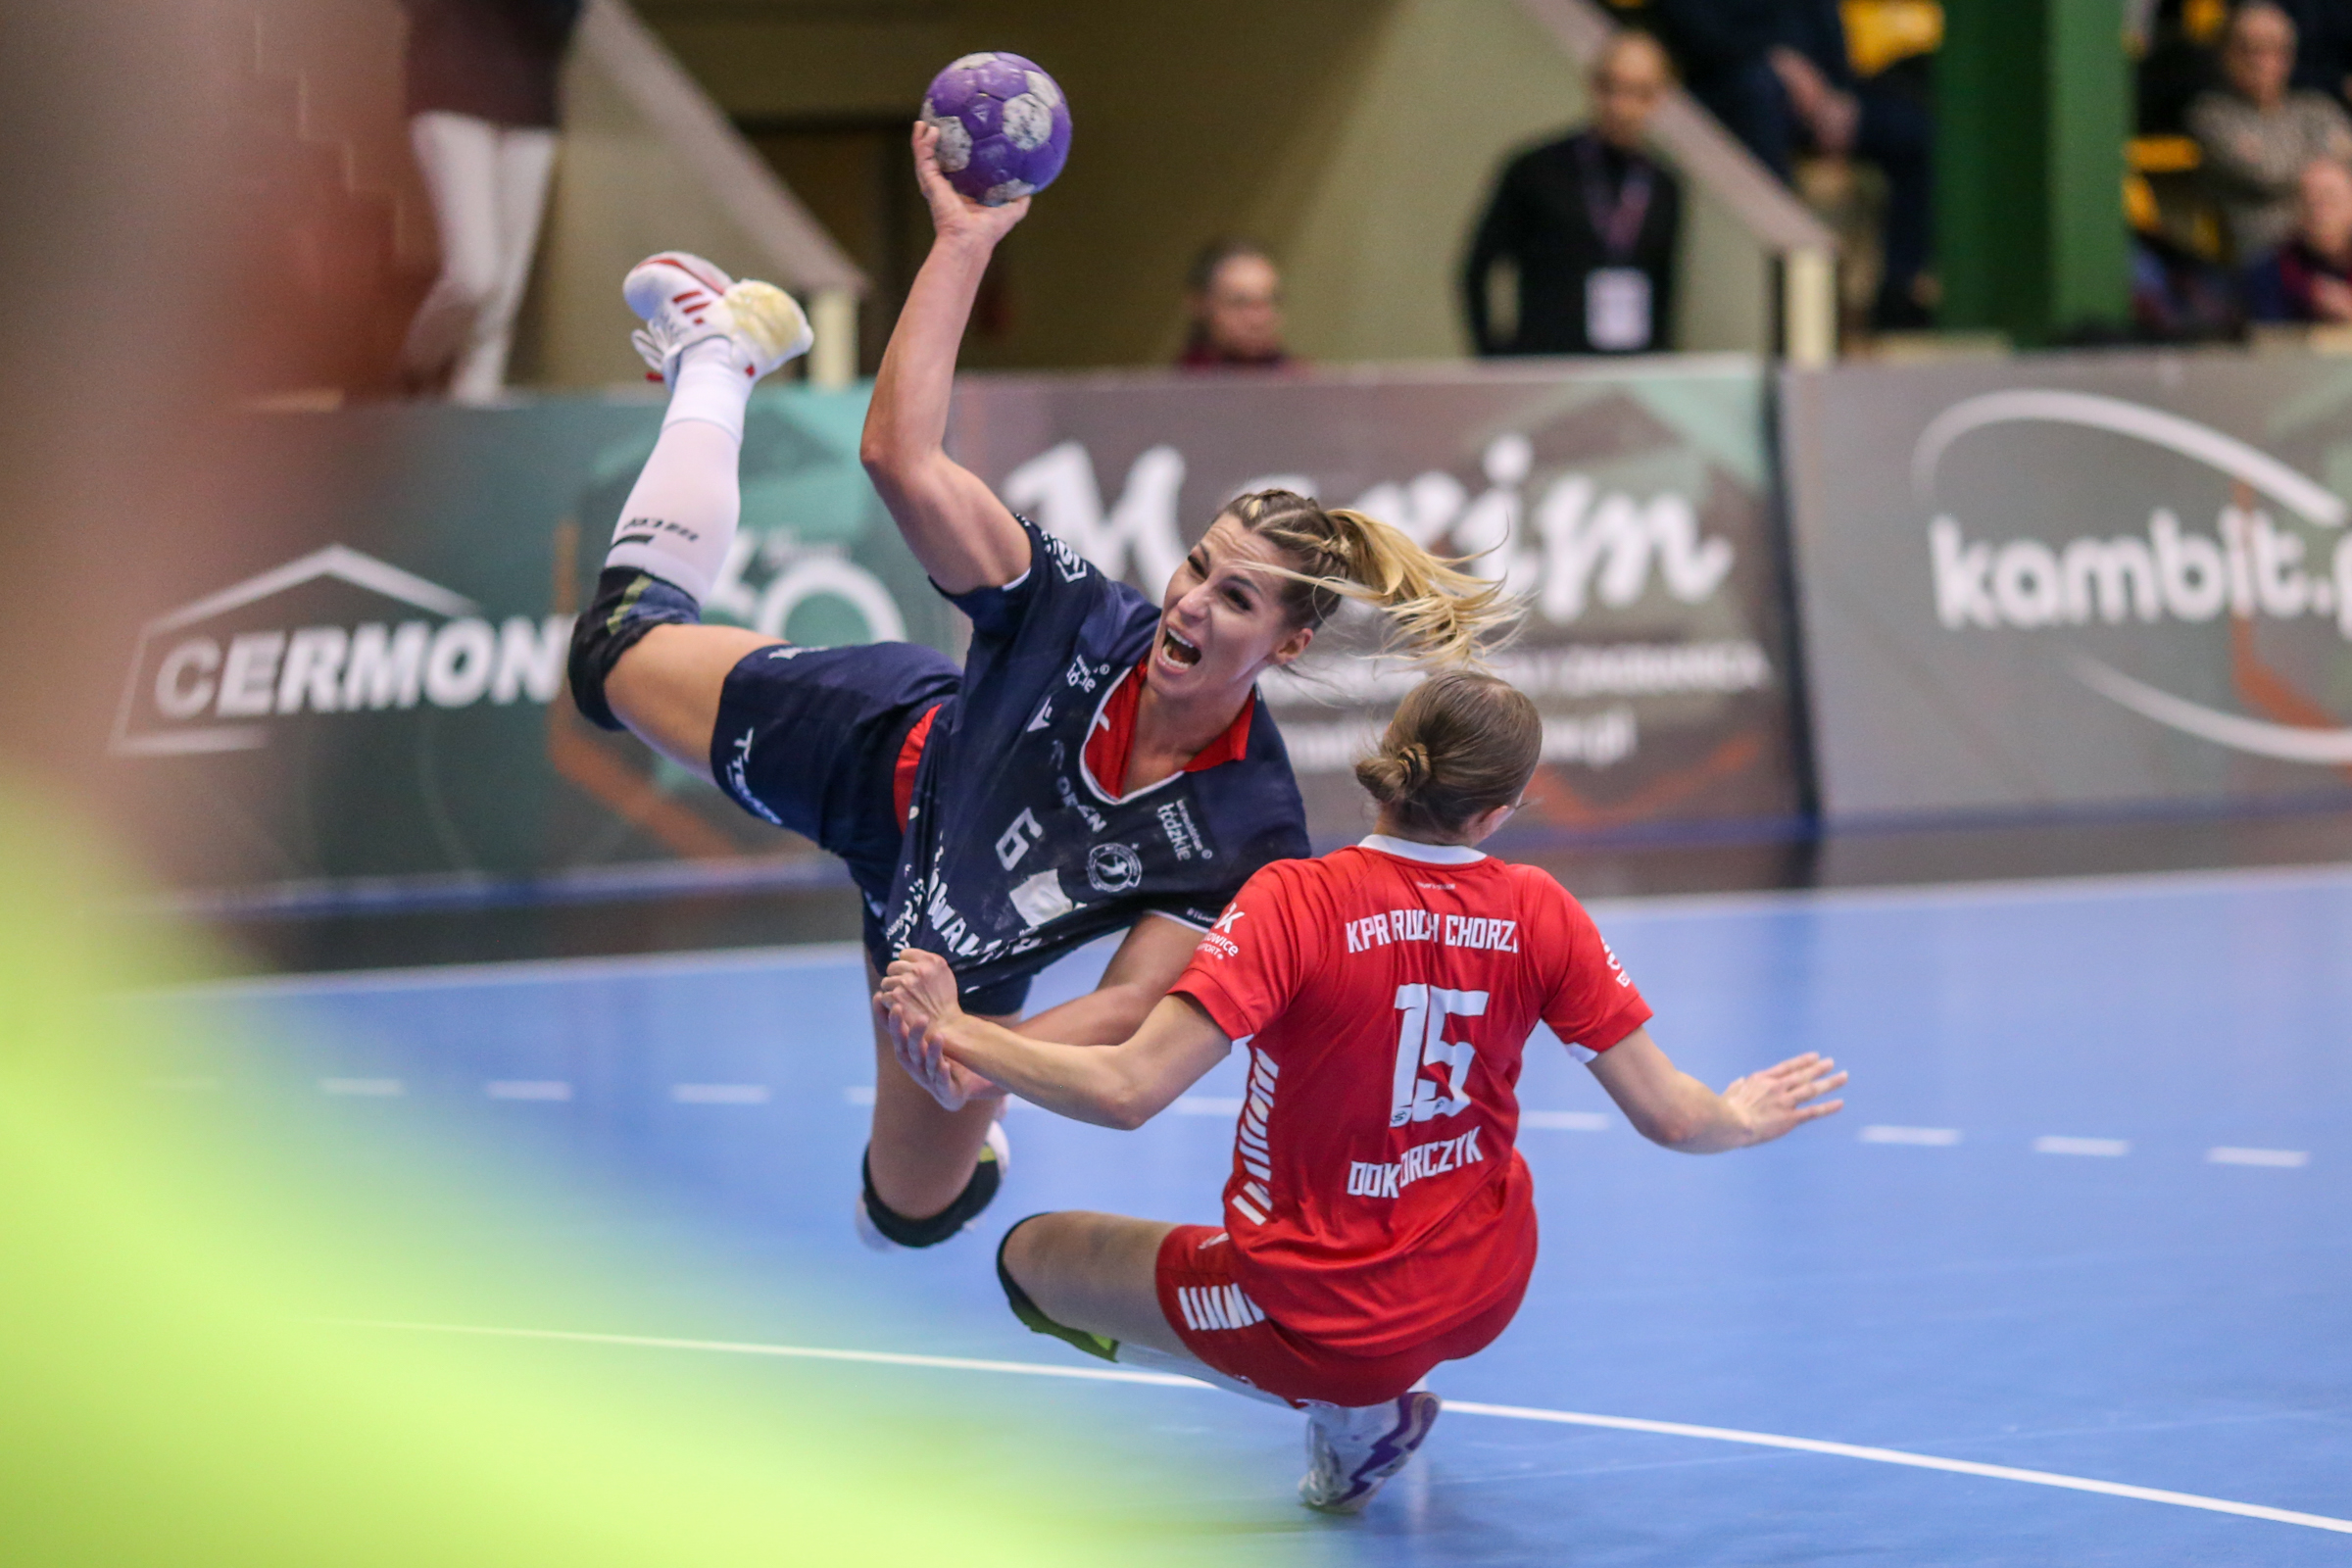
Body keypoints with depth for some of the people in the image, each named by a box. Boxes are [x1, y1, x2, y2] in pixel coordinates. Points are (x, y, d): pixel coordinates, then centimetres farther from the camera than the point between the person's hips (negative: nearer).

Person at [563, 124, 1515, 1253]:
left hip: (964, 964, 1)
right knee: (620, 649, 12)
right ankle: (718, 356, 36)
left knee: (914, 1209, 11)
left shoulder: (1251, 834, -37)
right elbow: (900, 454, -42)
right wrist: (964, 239, -49)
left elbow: (1131, 1008, -33)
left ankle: (964, 1145, 50)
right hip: (887, 752, 0)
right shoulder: (1084, 624, -36)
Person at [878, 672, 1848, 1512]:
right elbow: (1667, 1116, -6)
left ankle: (1353, 1416, 5)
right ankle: (1360, 1399, 29)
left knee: (1031, 1256, 14)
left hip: (1322, 1311, -5)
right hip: (1485, 1290, 5)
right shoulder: (1539, 913, -11)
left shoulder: (1296, 902, -22)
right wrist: (1740, 1120, 17)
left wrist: (958, 1034, -14)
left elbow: (1126, 1092, -27)